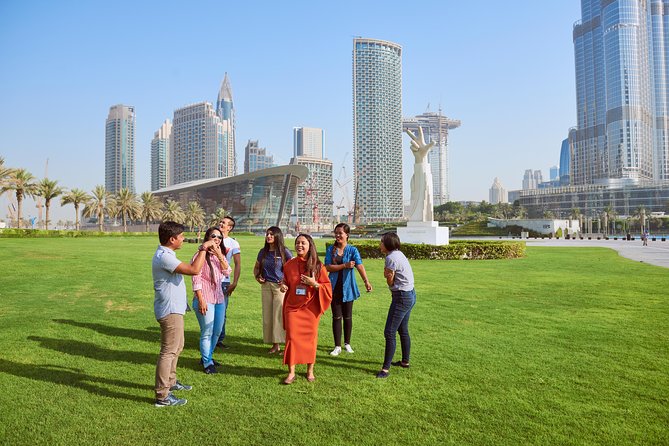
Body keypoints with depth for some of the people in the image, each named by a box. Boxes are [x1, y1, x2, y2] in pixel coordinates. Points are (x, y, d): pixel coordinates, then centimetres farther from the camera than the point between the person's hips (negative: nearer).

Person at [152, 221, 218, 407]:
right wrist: (204, 248, -21)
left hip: (173, 309, 11)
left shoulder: (165, 254, 11)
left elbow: (189, 267, 17)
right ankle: (162, 396, 3)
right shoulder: (164, 257, -23)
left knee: (176, 347, 24)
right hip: (170, 311, -11)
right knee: (168, 352, -5)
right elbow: (194, 270, -29)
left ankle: (170, 382, 38)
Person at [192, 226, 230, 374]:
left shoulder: (220, 255, 12)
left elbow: (227, 272, -3)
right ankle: (207, 363, 13)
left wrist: (219, 255, -13)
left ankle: (207, 356, 33)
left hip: (219, 298, 7)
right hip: (205, 299, -7)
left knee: (217, 331, 15)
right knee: (207, 333, -1)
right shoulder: (200, 255, -9)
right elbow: (196, 279, -13)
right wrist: (201, 300, -17)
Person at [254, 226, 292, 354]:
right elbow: (257, 267, 21)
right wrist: (257, 277, 4)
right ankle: (275, 345, 17)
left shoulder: (284, 251, -6)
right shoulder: (263, 252, 8)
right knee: (268, 315, 7)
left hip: (280, 286, -5)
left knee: (280, 315, -7)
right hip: (266, 286, 5)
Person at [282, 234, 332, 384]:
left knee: (310, 338, 7)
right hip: (293, 307, 1)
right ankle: (291, 372, 11)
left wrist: (314, 284, -19)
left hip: (311, 307, -1)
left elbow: (327, 287, -2)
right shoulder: (289, 264, 1)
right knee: (292, 337, -1)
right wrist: (283, 286, -5)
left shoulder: (317, 266, -6)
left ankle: (310, 370, 24)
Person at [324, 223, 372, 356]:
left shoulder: (352, 250, -5)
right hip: (335, 287, 1)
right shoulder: (331, 249, 1)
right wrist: (345, 265, -19)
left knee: (347, 316, 10)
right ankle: (337, 346, 14)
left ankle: (347, 343, 28)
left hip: (347, 287, -1)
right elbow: (328, 267, -8)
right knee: (336, 317, 4)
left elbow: (360, 266, -20)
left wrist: (366, 282, -34)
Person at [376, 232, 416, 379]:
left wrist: (387, 275, 4)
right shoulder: (399, 254, 12)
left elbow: (390, 282, -12)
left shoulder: (391, 258, -18)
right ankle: (405, 361, 35)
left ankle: (386, 368, -2)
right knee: (403, 330, 22)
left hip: (402, 297, -11)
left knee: (389, 333, -6)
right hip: (410, 295, 11)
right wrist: (389, 276, -8)